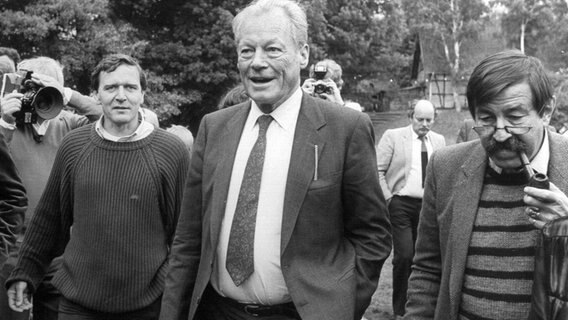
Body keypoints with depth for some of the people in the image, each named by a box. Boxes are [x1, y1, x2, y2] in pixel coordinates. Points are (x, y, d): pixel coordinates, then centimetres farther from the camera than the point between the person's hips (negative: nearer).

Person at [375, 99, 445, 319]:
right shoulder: (393, 136, -2)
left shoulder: (439, 141, 11)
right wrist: (388, 198, -9)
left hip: (428, 206, 4)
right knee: (404, 256, -11)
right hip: (401, 204, -4)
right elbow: (377, 170, -5)